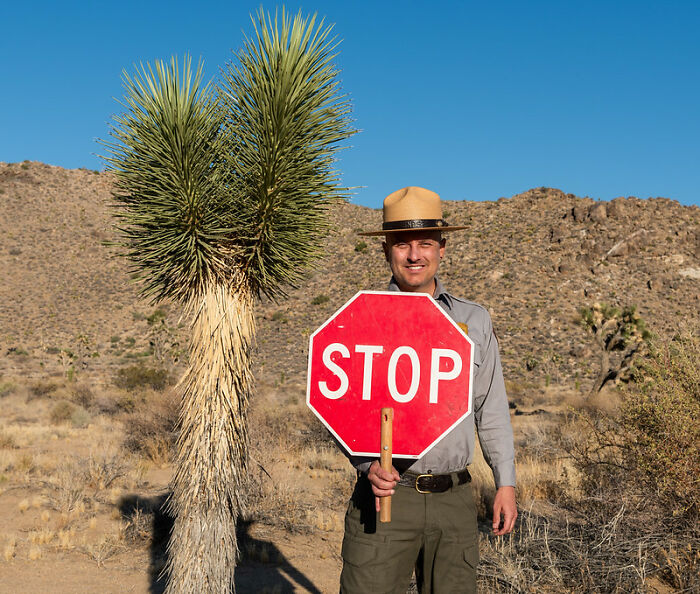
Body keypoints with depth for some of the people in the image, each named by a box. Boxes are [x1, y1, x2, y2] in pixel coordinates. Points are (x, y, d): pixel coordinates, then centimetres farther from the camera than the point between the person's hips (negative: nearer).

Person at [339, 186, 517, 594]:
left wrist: (506, 483, 8)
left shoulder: (474, 321, 8)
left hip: (454, 499, 2)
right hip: (384, 494, -2)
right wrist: (368, 465, -15)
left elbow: (491, 408, 13)